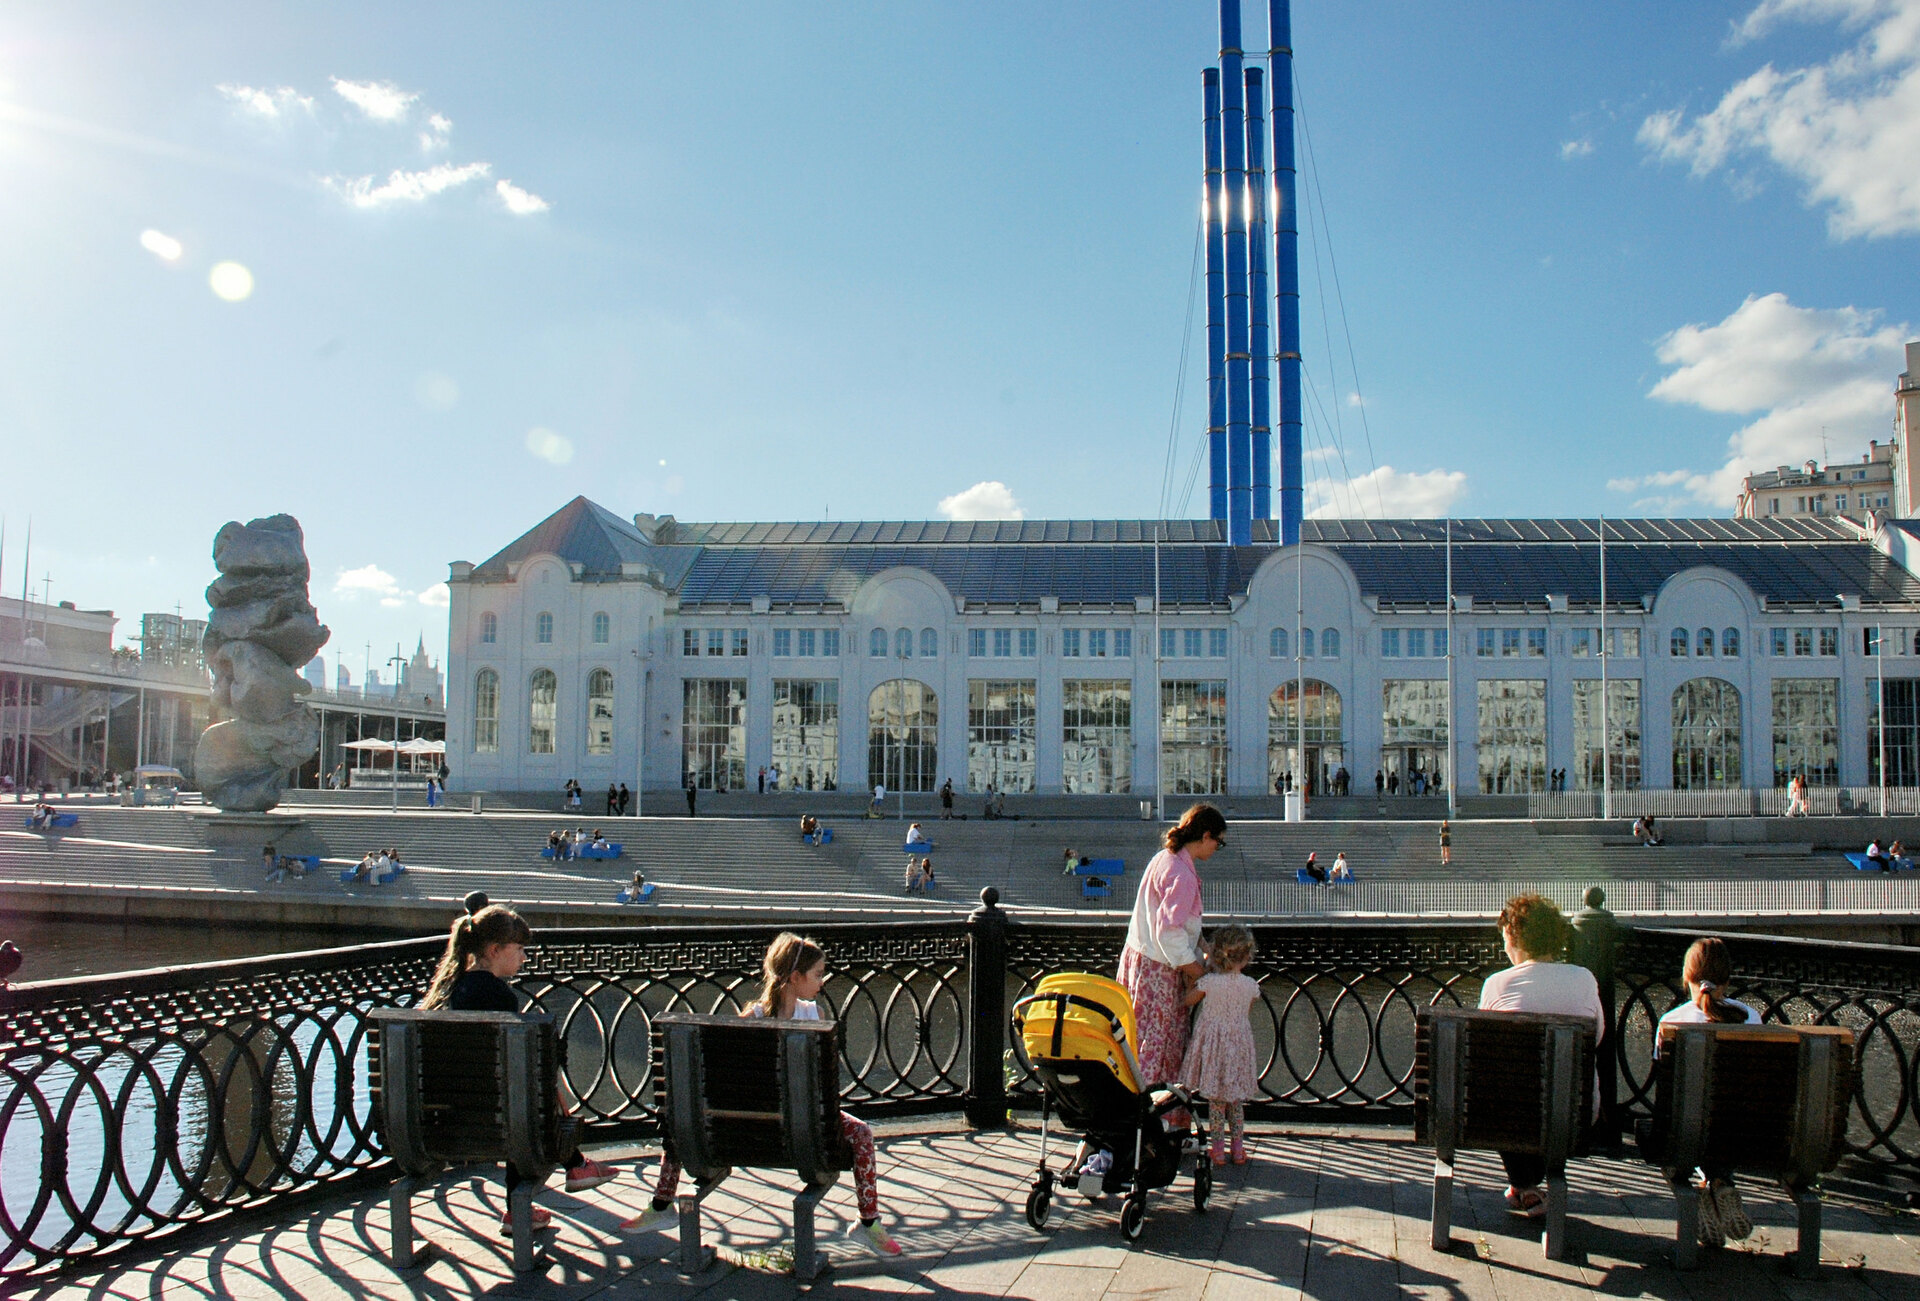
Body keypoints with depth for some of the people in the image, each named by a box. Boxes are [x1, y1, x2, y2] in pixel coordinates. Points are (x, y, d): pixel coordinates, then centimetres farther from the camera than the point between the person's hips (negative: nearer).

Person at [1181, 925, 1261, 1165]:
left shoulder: (1209, 982, -18)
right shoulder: (1251, 985, -10)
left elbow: (1188, 1000, -1)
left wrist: (1205, 968, 4)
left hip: (1213, 1043, -2)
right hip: (1239, 1044, 2)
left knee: (1215, 1098, 9)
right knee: (1236, 1099, 17)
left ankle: (1218, 1148, 12)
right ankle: (1238, 1148, 21)